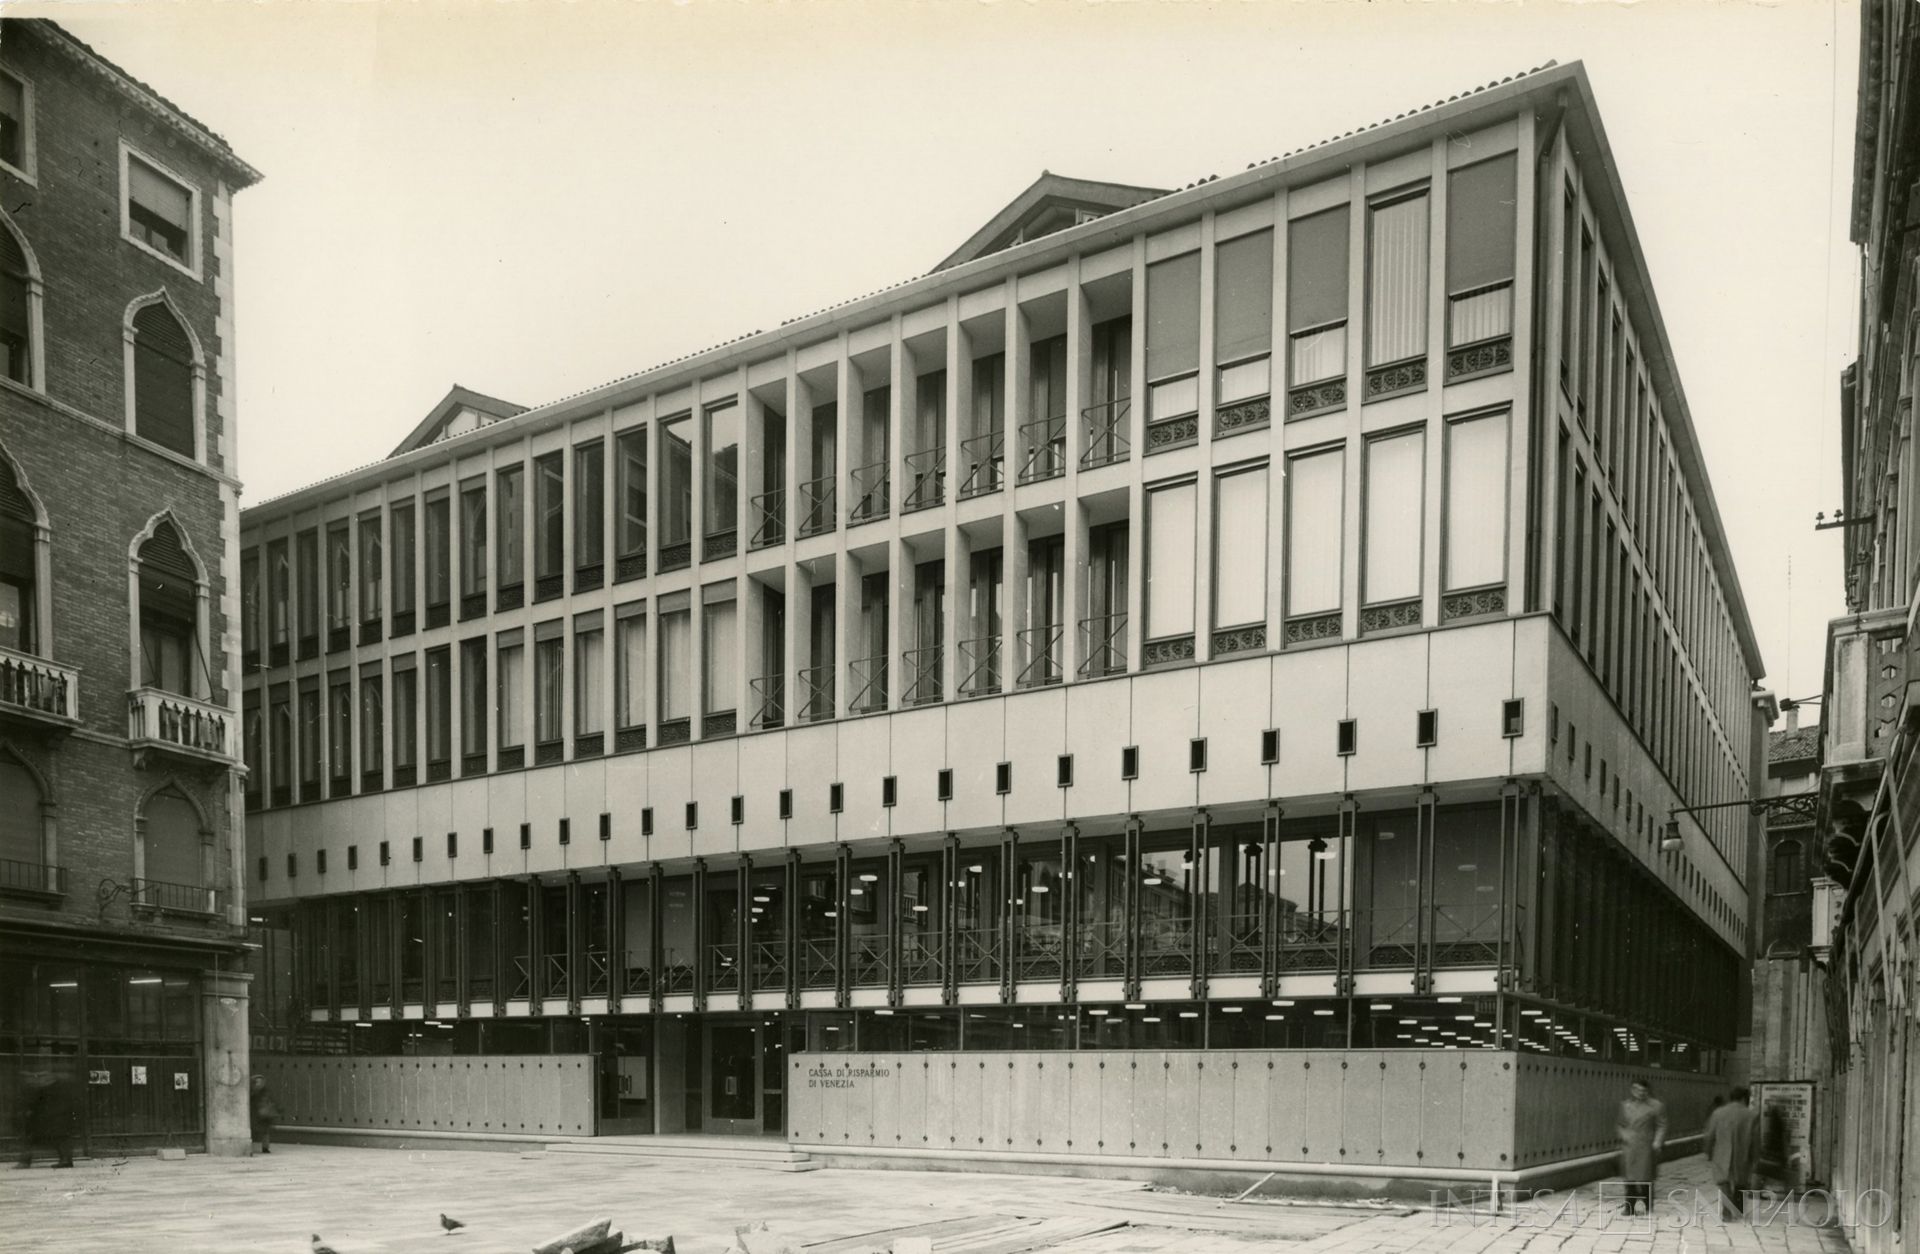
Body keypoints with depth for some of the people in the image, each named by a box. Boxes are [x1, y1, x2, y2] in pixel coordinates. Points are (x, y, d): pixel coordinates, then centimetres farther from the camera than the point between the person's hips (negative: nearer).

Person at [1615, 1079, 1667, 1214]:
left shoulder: (1656, 1106, -2)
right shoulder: (1625, 1105, 10)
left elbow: (1661, 1126, -2)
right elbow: (1619, 1124, 17)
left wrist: (1658, 1142, -12)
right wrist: (1624, 1134, -2)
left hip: (1646, 1147, -3)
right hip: (1629, 1147, 3)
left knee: (1645, 1178, 0)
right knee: (1630, 1178, 5)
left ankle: (1648, 1207, 16)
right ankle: (1630, 1207, 12)